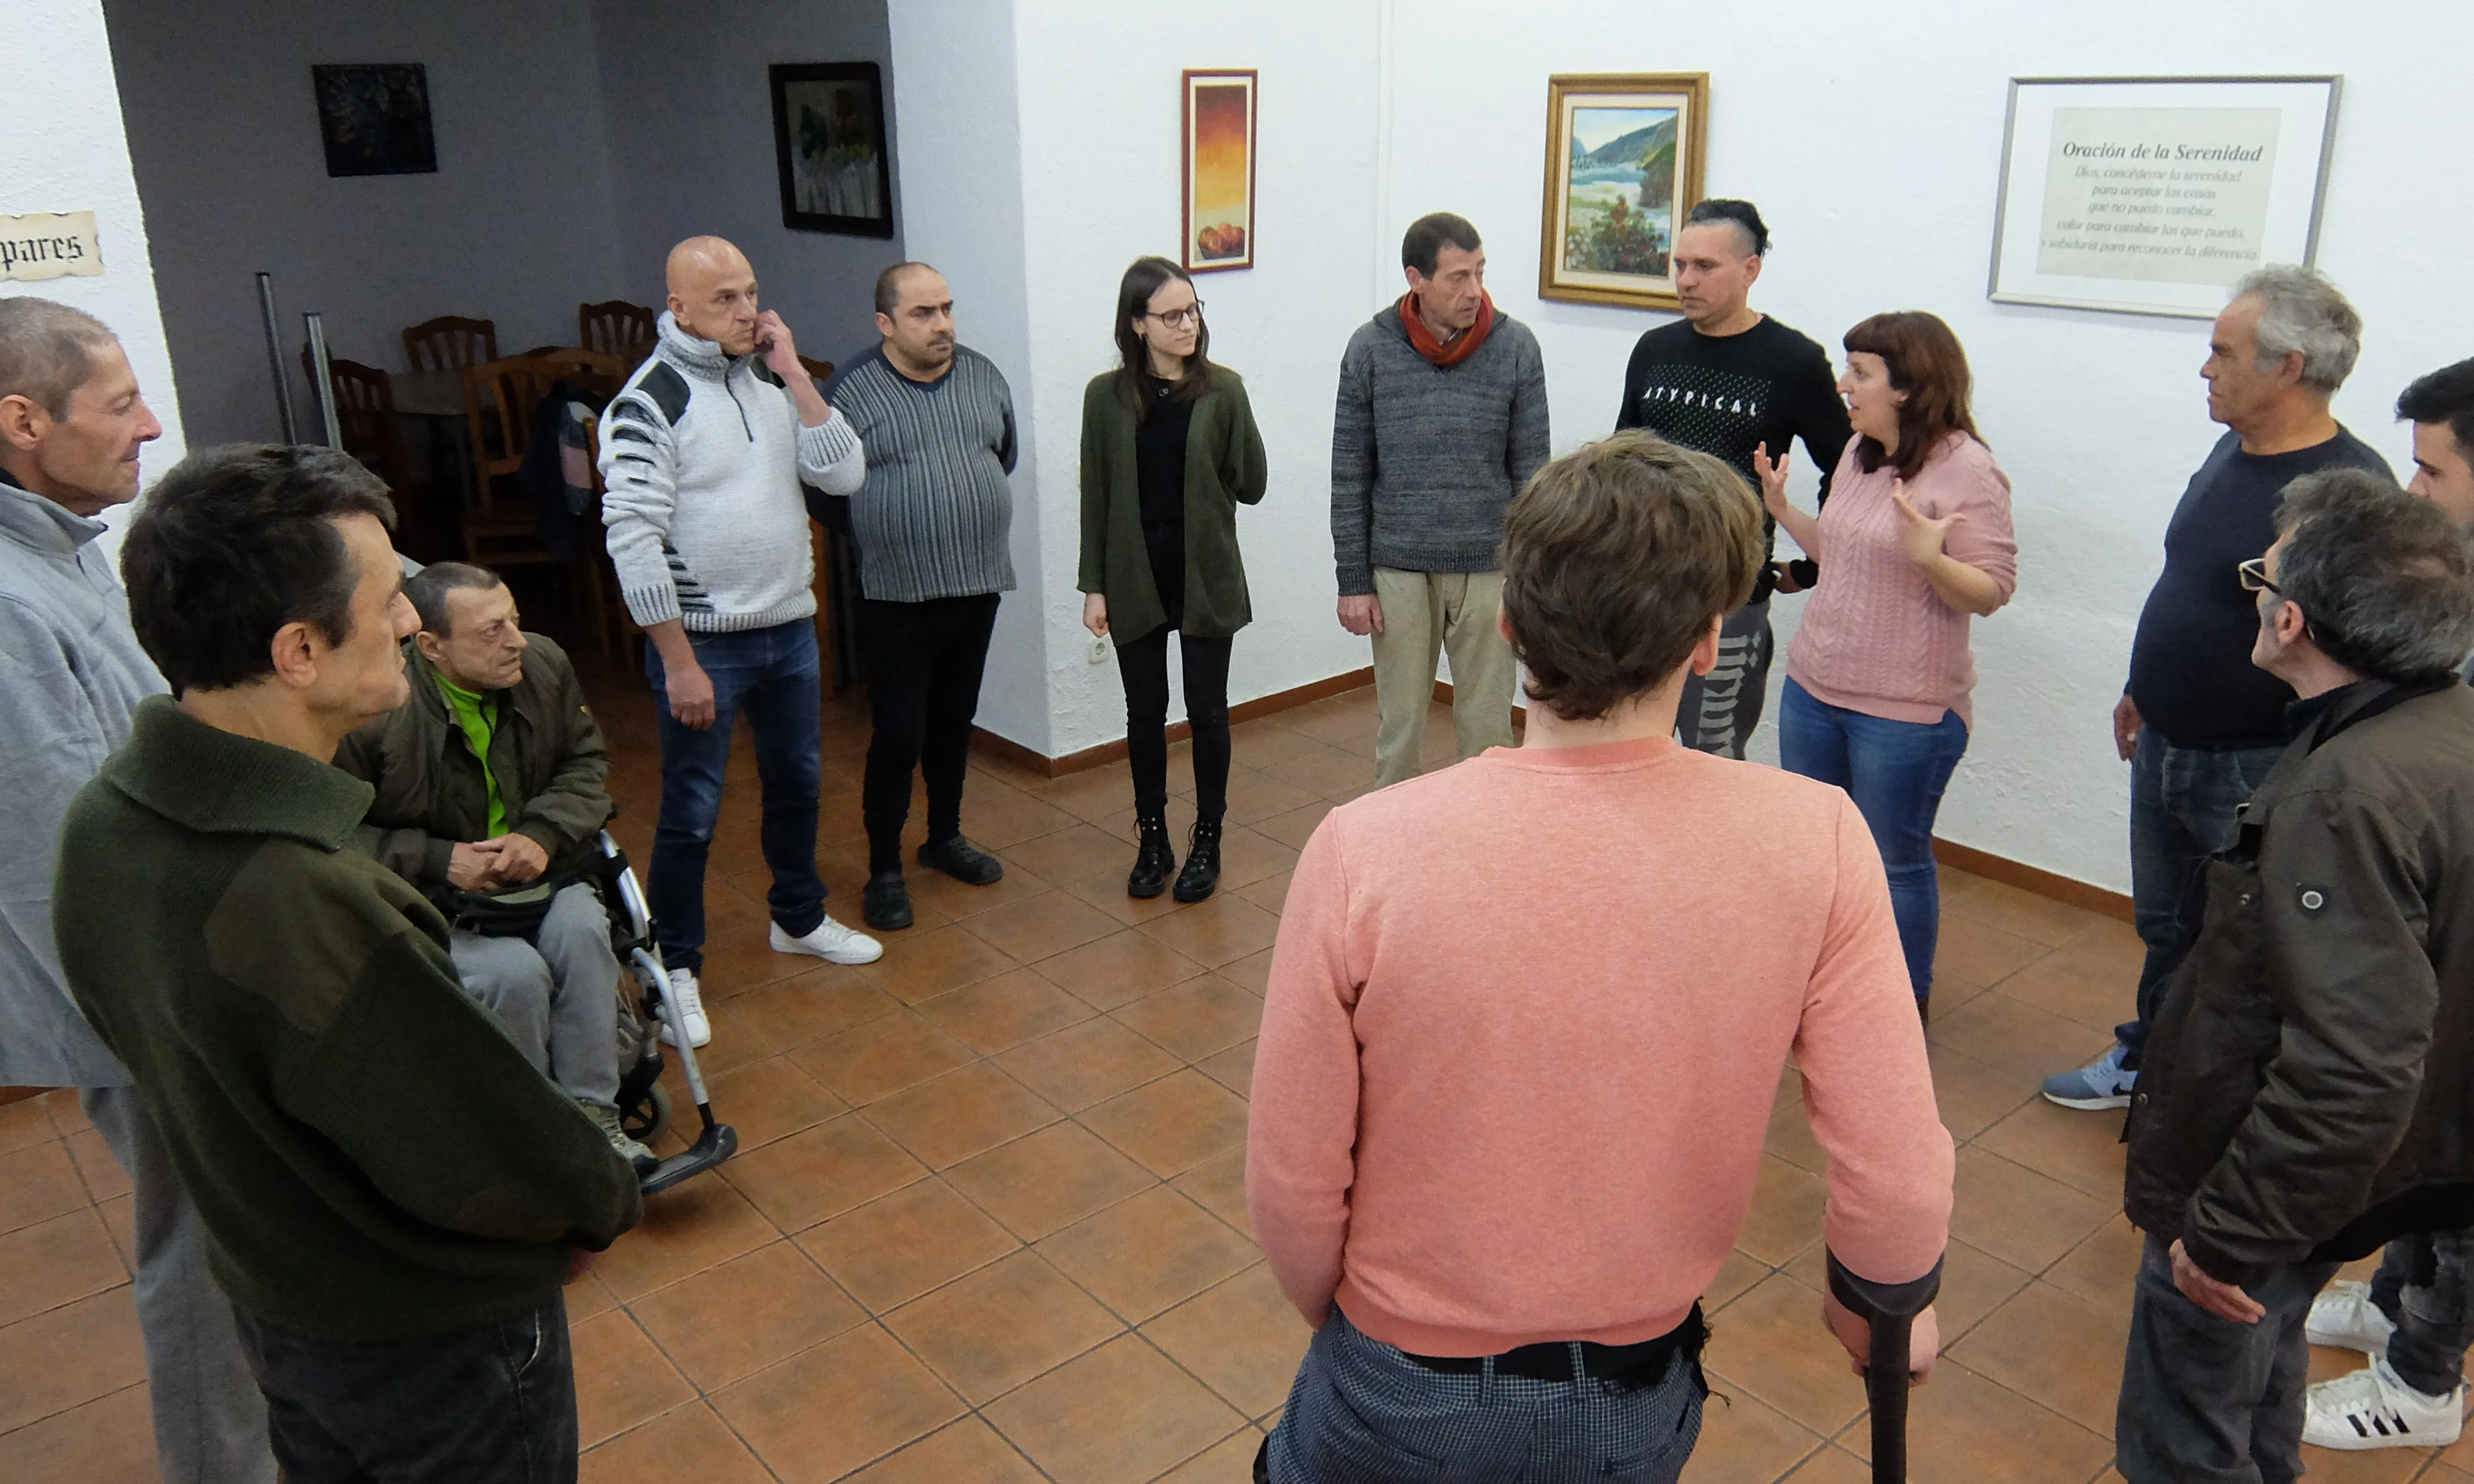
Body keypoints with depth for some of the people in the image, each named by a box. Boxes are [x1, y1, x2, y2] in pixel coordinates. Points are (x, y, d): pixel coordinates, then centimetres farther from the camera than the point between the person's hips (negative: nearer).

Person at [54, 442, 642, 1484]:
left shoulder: (101, 823, -13)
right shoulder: (313, 915, -40)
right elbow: (517, 1173, -29)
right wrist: (603, 1203, -8)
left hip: (267, 1302, 7)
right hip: (437, 1348, -7)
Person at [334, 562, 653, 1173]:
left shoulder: (544, 664, -7)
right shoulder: (374, 711, -22)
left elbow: (587, 762, 6)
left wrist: (544, 834, -12)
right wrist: (439, 860, -22)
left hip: (538, 869, 4)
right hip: (428, 899, -4)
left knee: (581, 931, -28)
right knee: (515, 971, -30)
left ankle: (591, 1111, -18)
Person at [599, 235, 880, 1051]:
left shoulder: (771, 379, 4)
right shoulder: (650, 401, -15)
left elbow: (844, 473, -5)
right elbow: (633, 540, -19)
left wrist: (793, 375, -11)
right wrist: (680, 662, -20)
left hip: (790, 627, 7)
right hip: (704, 642, -6)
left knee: (797, 780, 20)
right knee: (692, 812, 3)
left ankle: (798, 919, 40)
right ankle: (674, 966, 20)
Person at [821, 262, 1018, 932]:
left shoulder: (984, 376, 4)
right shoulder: (851, 390, -10)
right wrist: (882, 532, 3)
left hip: (979, 584, 5)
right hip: (898, 595, -5)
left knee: (954, 722, 17)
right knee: (898, 737, -2)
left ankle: (946, 837, 34)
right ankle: (885, 869, 12)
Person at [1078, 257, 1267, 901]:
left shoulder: (1223, 389, -5)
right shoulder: (1107, 395, -3)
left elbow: (1251, 486, -4)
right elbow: (1095, 496, 0)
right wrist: (1094, 586, -1)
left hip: (1206, 575, -1)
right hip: (1135, 576, 1)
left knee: (1207, 712, 7)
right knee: (1145, 714, 11)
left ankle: (1207, 842, 23)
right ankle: (1153, 841, 27)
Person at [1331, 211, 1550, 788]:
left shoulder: (1516, 347, -3)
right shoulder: (1371, 348, -3)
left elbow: (1530, 470, 1)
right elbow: (1350, 475, 1)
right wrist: (1353, 580, -1)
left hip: (1489, 568, 0)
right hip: (1399, 569, 0)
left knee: (1488, 728, 8)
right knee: (1399, 726, 11)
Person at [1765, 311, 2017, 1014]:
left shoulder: (1966, 470, -16)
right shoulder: (1860, 451, 8)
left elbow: (1992, 592, -17)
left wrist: (1930, 558, -34)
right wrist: (1783, 510, 9)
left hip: (1906, 710, -8)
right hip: (1814, 686, 8)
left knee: (1895, 861, 7)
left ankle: (1907, 1003, 27)